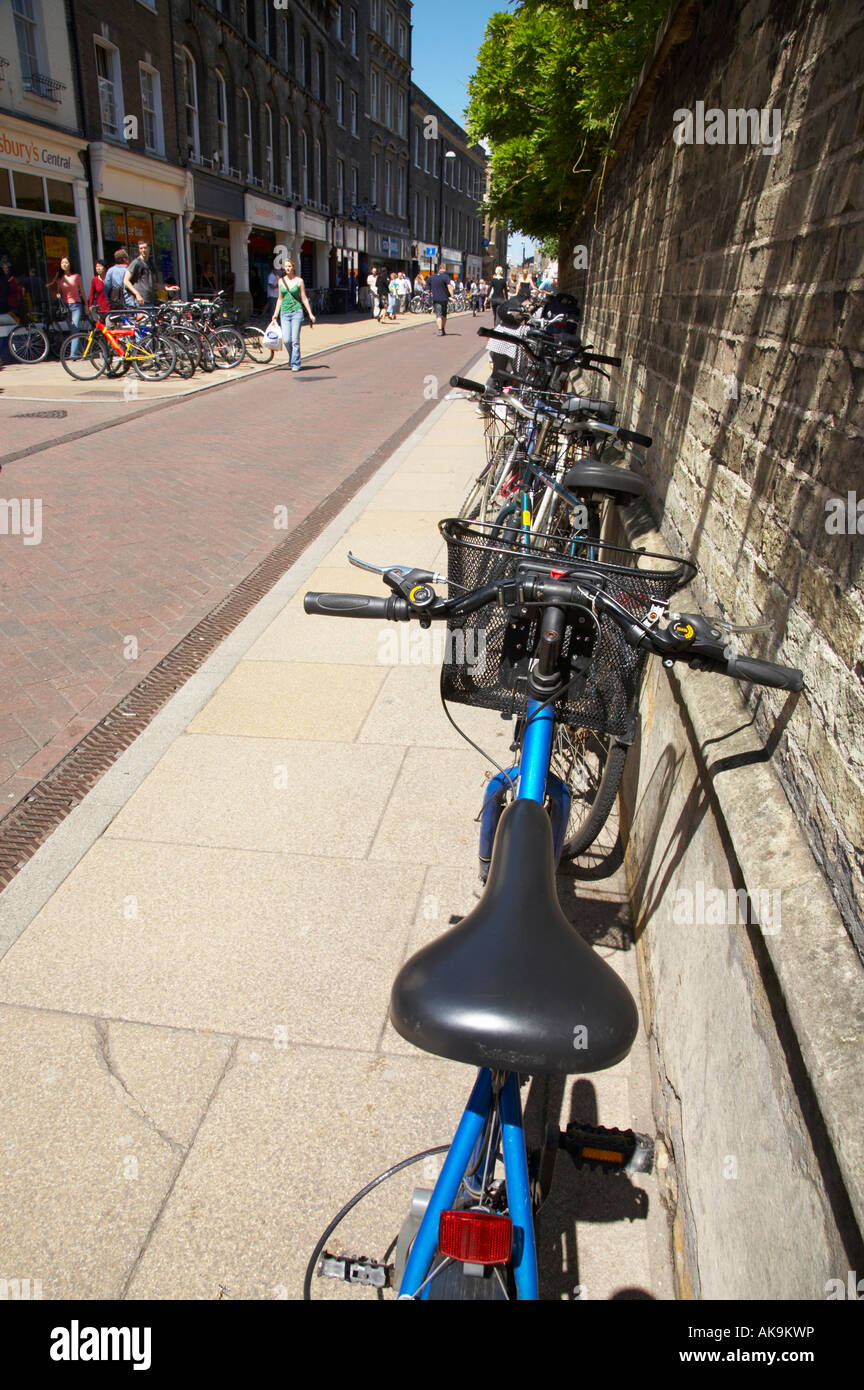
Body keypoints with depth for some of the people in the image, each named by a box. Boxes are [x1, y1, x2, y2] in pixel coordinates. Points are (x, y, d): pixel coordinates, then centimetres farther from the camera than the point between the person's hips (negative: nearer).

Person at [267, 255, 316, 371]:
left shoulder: (299, 281, 1)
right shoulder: (281, 281, 10)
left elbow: (304, 298, 4)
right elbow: (280, 299, 16)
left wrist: (310, 314, 1)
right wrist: (275, 314, 13)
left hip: (296, 311, -3)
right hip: (284, 313, 3)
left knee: (295, 340, -8)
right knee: (286, 340, -6)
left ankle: (295, 364, 1)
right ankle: (294, 357, 21)